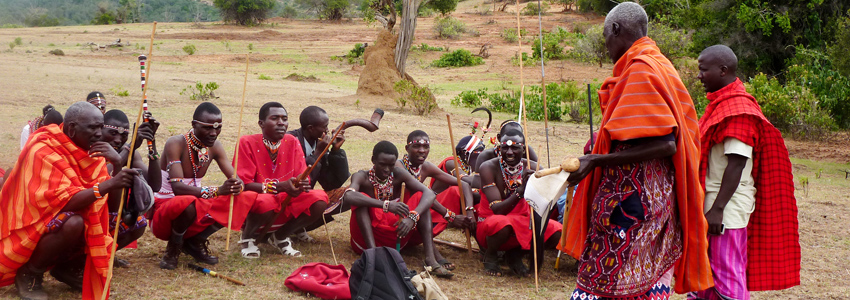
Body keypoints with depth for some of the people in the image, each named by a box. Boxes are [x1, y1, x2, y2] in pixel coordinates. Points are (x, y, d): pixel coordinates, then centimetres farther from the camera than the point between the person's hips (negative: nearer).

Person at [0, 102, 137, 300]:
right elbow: (63, 202, -32)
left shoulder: (89, 150, -1)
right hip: (33, 228, -7)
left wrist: (117, 164, -22)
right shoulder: (42, 152, -22)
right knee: (73, 223, -36)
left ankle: (67, 266, 6)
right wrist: (108, 184, -41)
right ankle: (29, 273, -11)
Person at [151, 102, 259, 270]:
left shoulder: (214, 147, 0)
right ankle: (173, 248, -8)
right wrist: (216, 191, -42)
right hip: (163, 209, -6)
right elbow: (177, 187, -30)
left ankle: (195, 242, 4)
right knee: (187, 202, -41)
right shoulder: (176, 144, -19)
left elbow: (236, 179, -3)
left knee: (246, 199, -11)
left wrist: (238, 186, -29)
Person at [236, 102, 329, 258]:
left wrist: (302, 185, -28)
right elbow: (244, 184, -17)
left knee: (320, 200, -20)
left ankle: (280, 236, 6)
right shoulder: (247, 143, -11)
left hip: (286, 205, 4)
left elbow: (303, 178, -1)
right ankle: (248, 237, -2)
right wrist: (280, 187, -30)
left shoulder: (292, 142, 1)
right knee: (265, 203, -40)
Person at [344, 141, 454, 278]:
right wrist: (386, 205, -45)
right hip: (369, 236, -3)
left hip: (397, 234, 3)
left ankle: (430, 258, -28)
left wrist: (412, 217, -34)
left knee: (420, 197, -13)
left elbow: (429, 194, -15)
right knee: (361, 198, -25)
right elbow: (348, 196, -35)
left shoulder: (399, 175, -3)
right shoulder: (362, 177, -11)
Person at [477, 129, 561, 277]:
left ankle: (516, 255, 8)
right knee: (502, 224, -39)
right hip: (490, 225, -4)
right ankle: (490, 256, -3)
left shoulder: (532, 168, -6)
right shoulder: (488, 168, -16)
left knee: (555, 231, -19)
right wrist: (520, 191, -39)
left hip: (521, 224, 4)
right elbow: (497, 210, -25)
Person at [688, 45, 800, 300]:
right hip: (712, 204, 10)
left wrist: (717, 209, -24)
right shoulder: (721, 104, 15)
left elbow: (736, 163, -22)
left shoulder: (738, 108, -16)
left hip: (727, 208, -10)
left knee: (727, 275, -4)